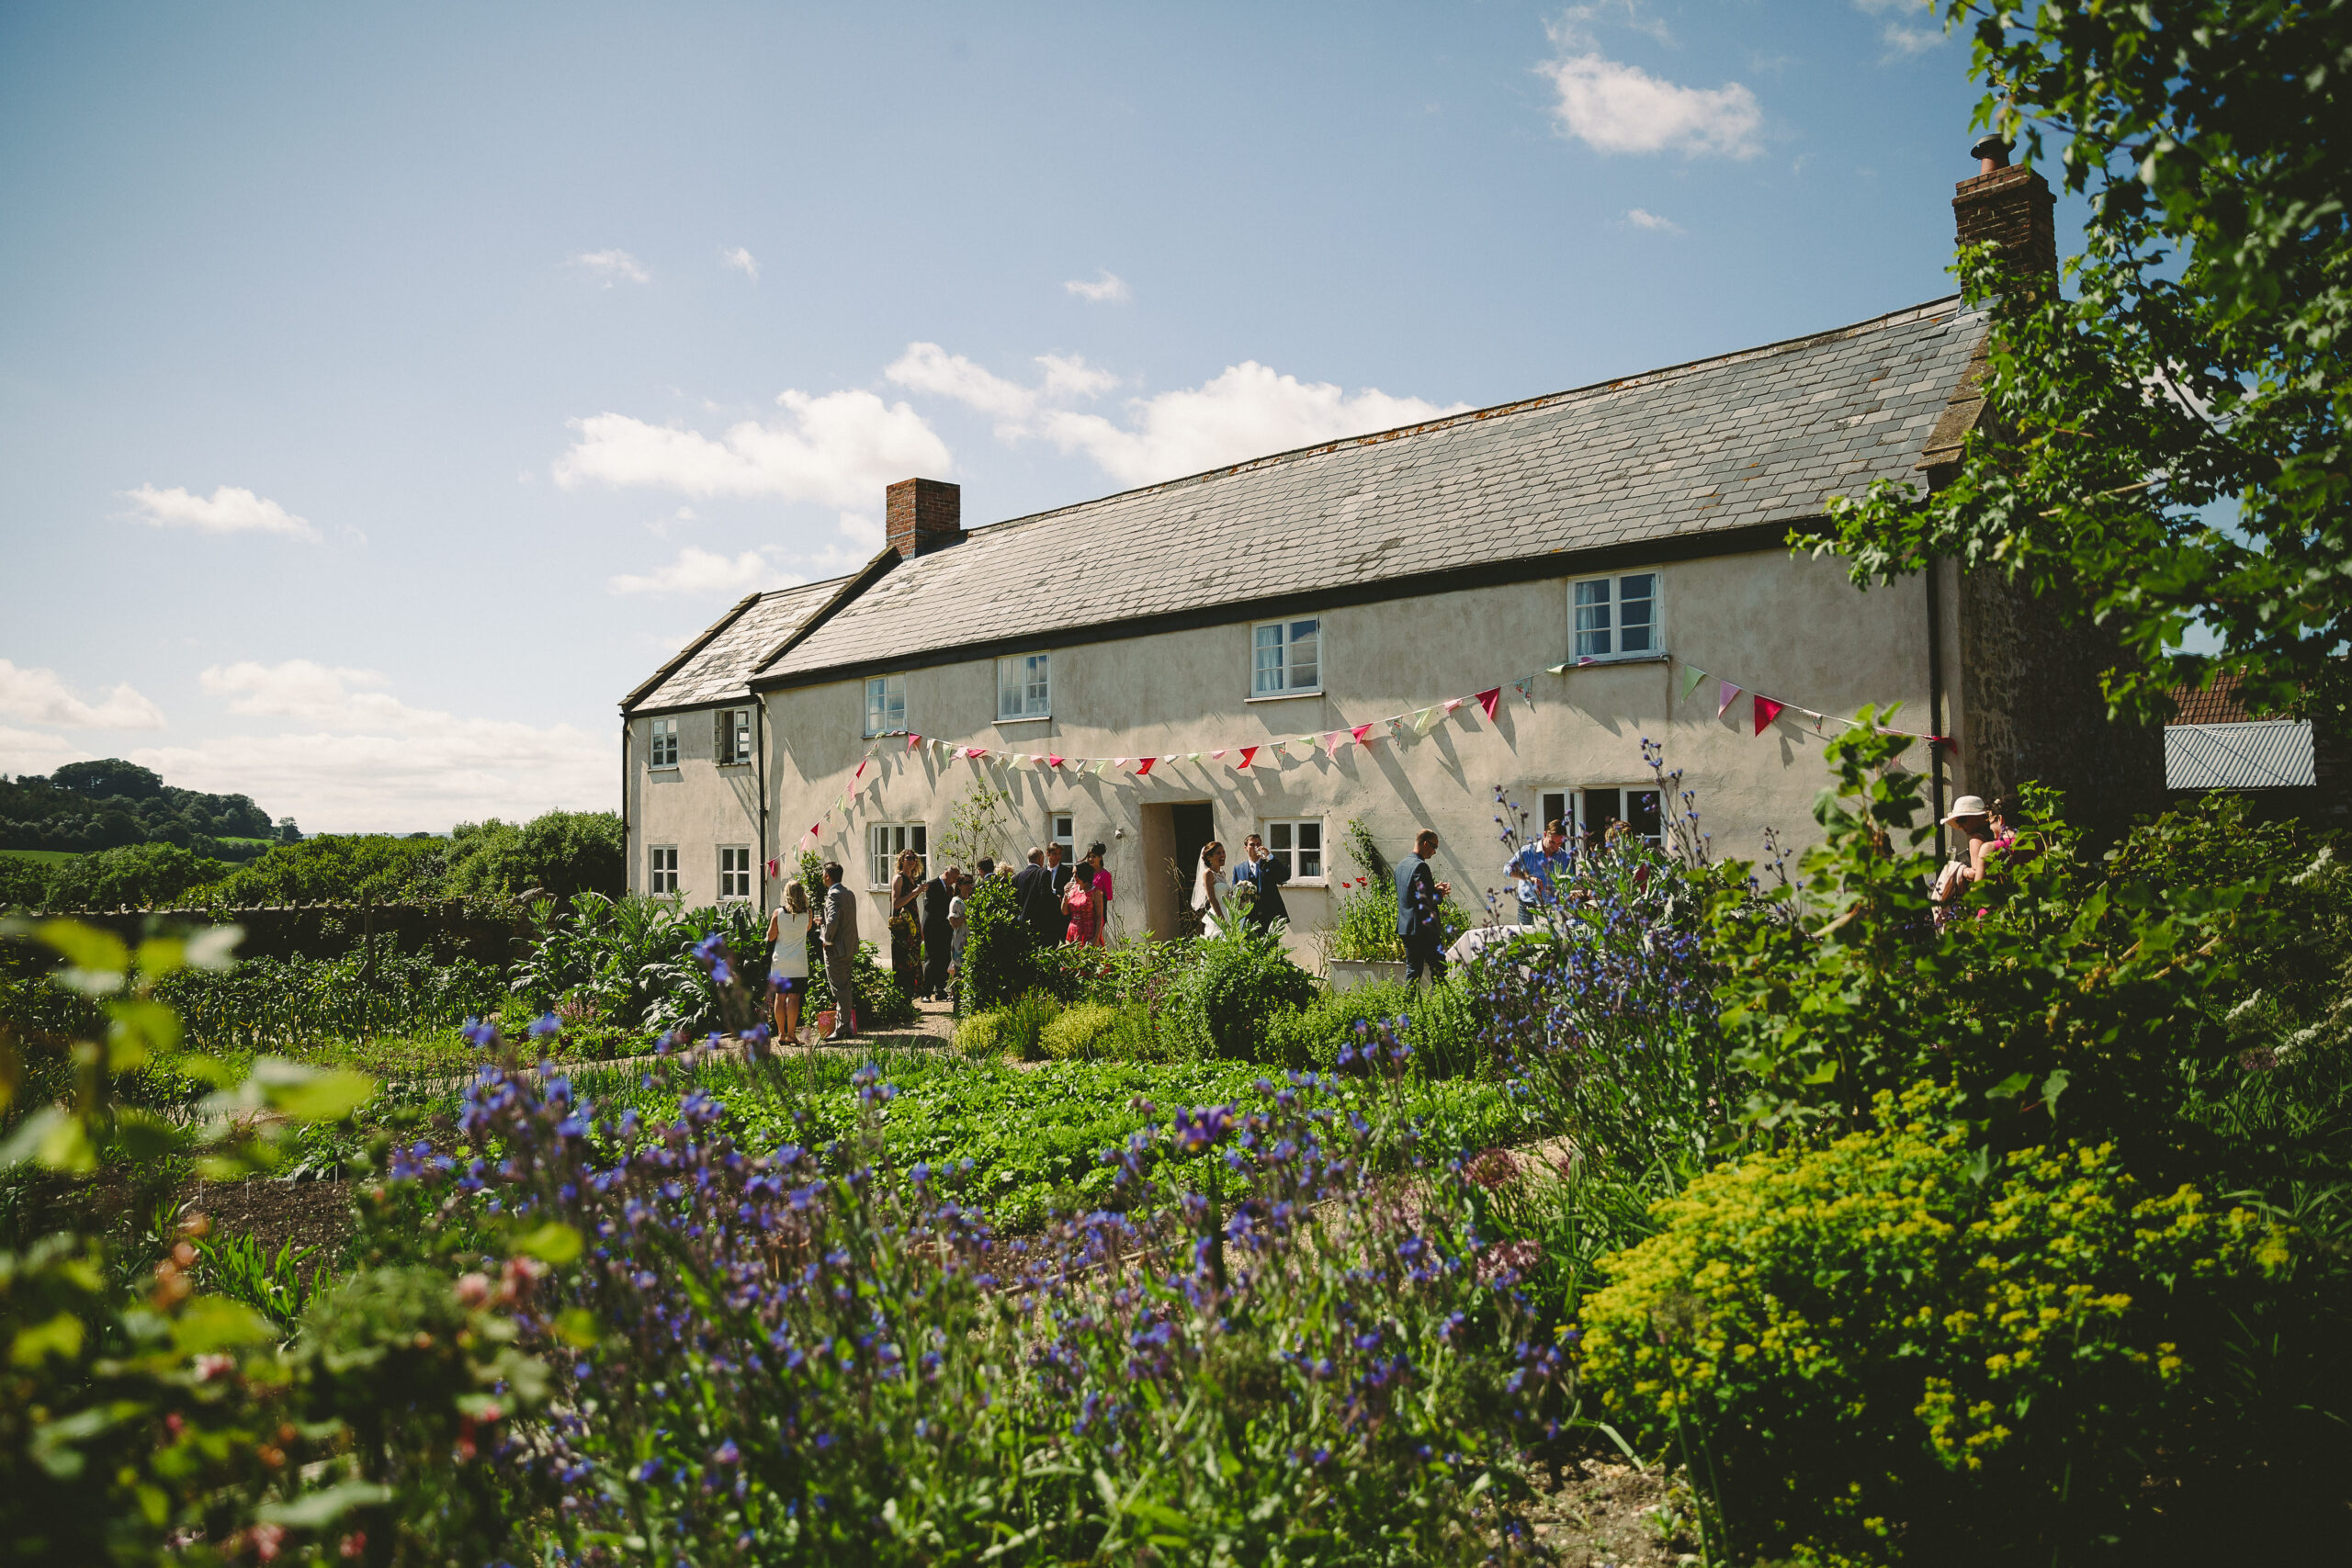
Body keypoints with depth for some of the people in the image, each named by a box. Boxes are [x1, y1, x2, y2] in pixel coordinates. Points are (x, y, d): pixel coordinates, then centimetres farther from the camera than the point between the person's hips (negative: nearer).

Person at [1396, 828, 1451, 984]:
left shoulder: (1401, 865, 13)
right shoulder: (1420, 866, -16)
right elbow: (1425, 902, -21)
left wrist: (1434, 889, 16)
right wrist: (1440, 894, -4)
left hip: (1405, 928, 9)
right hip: (1423, 929, -9)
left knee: (1413, 971, 12)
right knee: (1439, 969, -1)